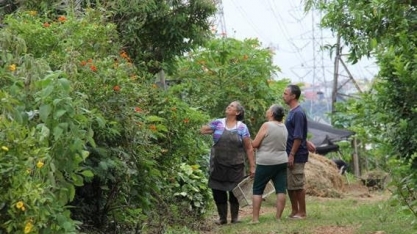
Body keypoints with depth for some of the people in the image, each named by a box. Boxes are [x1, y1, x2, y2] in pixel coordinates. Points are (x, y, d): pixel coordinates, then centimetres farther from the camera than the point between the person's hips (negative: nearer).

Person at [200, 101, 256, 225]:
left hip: (235, 166, -2)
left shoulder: (242, 127, -2)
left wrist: (252, 166, -3)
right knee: (218, 191, 5)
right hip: (218, 165, 2)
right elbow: (202, 130, 10)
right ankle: (222, 217, 20)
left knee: (234, 191, 7)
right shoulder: (218, 123, 3)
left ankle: (235, 217, 23)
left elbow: (249, 149, 0)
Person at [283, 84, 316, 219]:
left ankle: (302, 213, 4)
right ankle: (294, 211, 19)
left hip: (296, 156, -9)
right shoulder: (292, 112, 13)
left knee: (298, 185, -3)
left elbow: (298, 137, -19)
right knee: (289, 185, 12)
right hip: (290, 154, 9)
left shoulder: (298, 113, -16)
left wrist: (292, 155, -20)